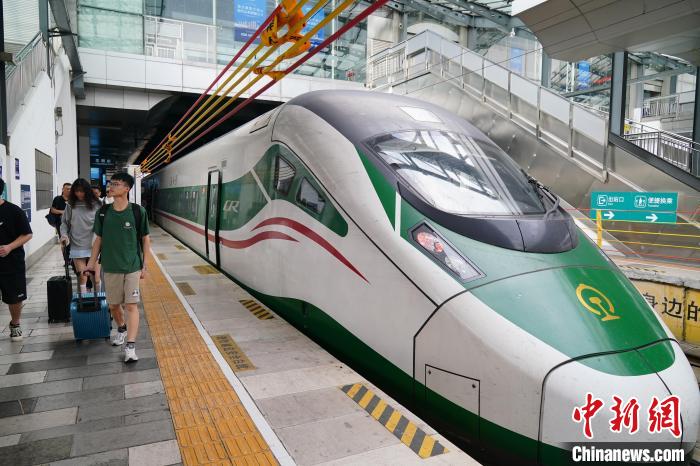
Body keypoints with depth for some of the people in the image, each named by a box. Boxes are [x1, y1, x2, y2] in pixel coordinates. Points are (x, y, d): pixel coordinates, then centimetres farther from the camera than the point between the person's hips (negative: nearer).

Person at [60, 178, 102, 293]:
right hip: (77, 247, 1)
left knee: (96, 279, 5)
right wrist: (64, 235, -4)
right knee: (82, 279, 3)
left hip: (94, 246, -1)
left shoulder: (96, 205, -2)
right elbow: (64, 222, 12)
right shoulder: (70, 205, 4)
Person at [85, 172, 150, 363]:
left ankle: (130, 347, -4)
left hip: (132, 267, -3)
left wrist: (145, 265, 0)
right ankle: (122, 328, 43)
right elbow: (98, 240, 8)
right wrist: (90, 266, 6)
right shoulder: (103, 212, 0)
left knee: (131, 305, -6)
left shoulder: (137, 211, -8)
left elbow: (145, 239, -1)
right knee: (113, 305, 15)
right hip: (110, 267, 3)